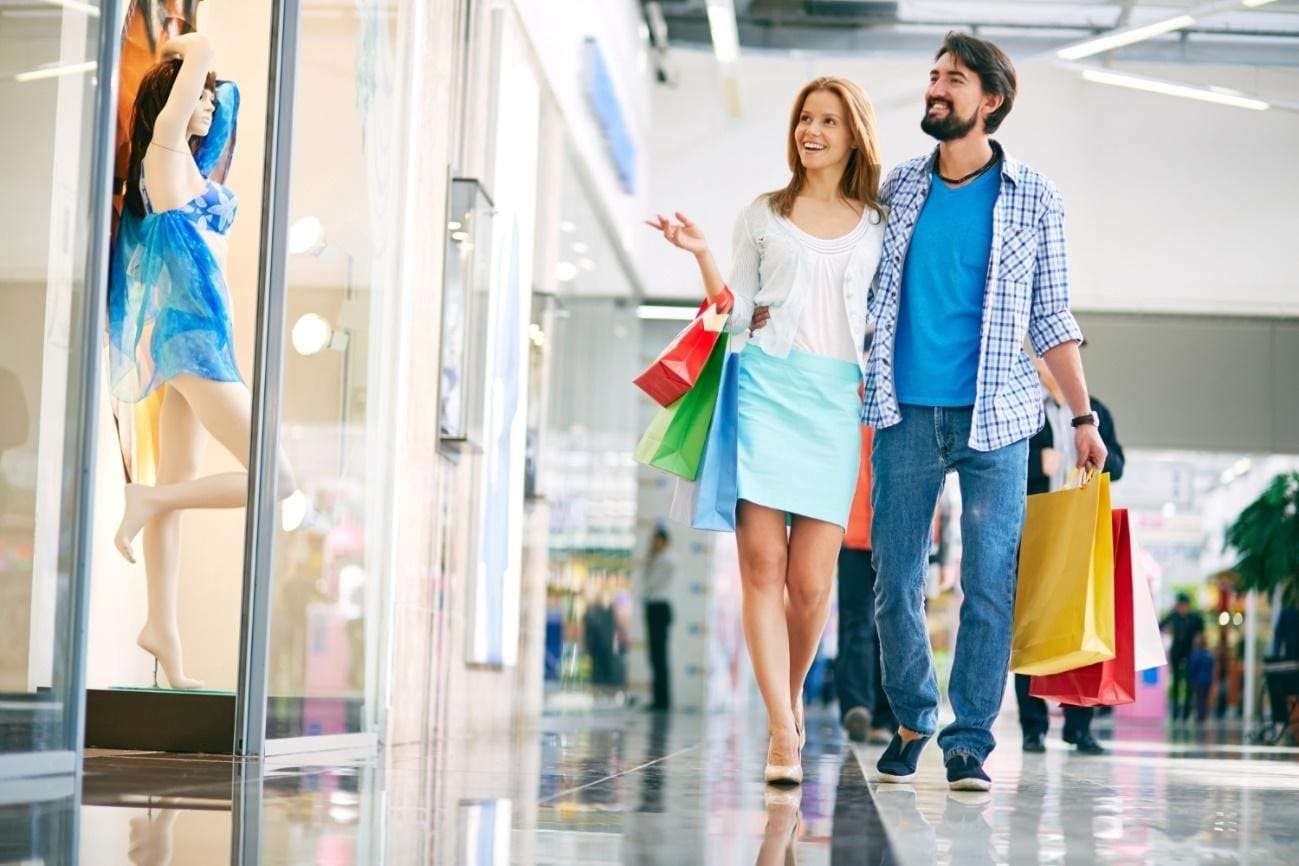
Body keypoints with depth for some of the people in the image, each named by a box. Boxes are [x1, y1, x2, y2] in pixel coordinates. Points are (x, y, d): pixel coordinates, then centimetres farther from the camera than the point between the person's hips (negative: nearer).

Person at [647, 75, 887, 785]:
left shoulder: (877, 225, 14)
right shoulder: (762, 217, 13)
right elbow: (734, 314, 10)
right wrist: (701, 255, -2)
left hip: (838, 400, 1)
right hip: (766, 387, 0)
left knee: (811, 581, -3)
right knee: (763, 565, -11)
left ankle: (792, 694, 24)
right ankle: (782, 730, -13)